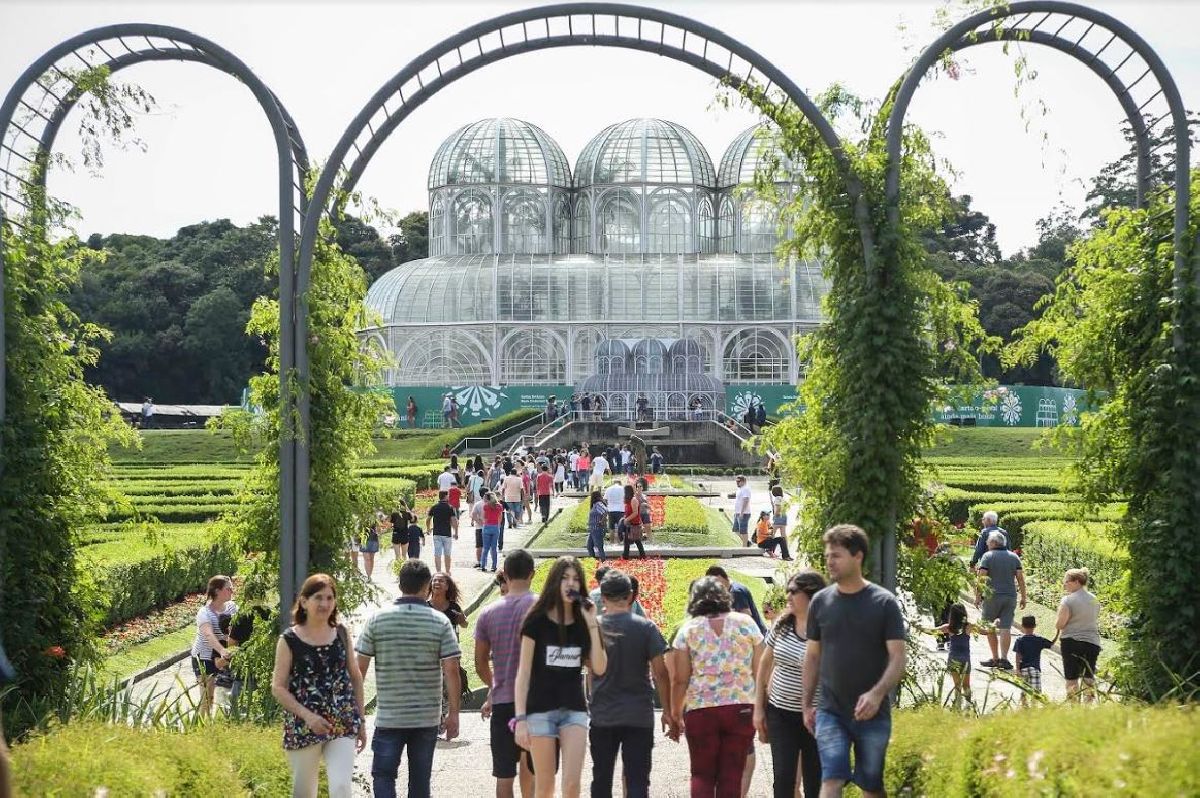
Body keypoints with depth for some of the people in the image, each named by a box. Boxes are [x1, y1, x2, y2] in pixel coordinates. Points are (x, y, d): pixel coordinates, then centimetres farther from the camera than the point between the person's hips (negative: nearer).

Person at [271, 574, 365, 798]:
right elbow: (278, 688, -6)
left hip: (343, 725, 2)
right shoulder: (290, 640, -4)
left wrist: (361, 721, 12)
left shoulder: (342, 634, 5)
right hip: (302, 727, -1)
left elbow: (355, 678, 13)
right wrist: (307, 716, -17)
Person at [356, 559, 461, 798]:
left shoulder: (377, 619, -4)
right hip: (426, 717, 1)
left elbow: (360, 667, -2)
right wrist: (453, 713, -1)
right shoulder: (439, 622, -5)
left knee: (383, 775, 8)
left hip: (388, 717, -1)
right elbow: (451, 671, -8)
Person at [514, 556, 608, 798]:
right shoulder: (537, 621, -3)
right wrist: (520, 718, -10)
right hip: (541, 710, -2)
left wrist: (592, 625, -9)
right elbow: (524, 672, -3)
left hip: (574, 709, 2)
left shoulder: (583, 623, 7)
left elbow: (599, 669, -1)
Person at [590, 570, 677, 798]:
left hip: (602, 717, 1)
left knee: (601, 779, 13)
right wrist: (668, 712, 1)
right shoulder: (645, 627, -6)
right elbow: (661, 673, -6)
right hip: (639, 717, -1)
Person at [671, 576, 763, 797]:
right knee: (732, 775, 7)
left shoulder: (688, 629, 1)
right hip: (741, 708, 1)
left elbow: (680, 679, -1)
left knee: (702, 774, 10)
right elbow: (760, 671, 3)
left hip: (700, 710, -1)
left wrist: (676, 713, 9)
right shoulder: (746, 623, 4)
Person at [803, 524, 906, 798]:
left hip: (873, 713, -1)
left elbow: (898, 658, -7)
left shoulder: (884, 603, -4)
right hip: (830, 711, 1)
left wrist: (877, 693, -23)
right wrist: (807, 704, 9)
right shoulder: (820, 602, 4)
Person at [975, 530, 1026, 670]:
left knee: (990, 627, 10)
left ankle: (995, 658, 9)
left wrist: (977, 596, -7)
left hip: (992, 596, -3)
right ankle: (1004, 658, -7)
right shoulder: (1014, 557, 8)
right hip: (1010, 596, 3)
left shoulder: (988, 556, -5)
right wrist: (1023, 597, 9)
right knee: (1006, 628, 2)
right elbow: (1020, 578, 4)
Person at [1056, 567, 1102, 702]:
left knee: (1071, 678, 0)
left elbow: (1059, 624, -13)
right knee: (1089, 677, 9)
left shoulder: (1068, 600, -13)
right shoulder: (1094, 599, 10)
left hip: (1072, 641, -6)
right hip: (1093, 642, 6)